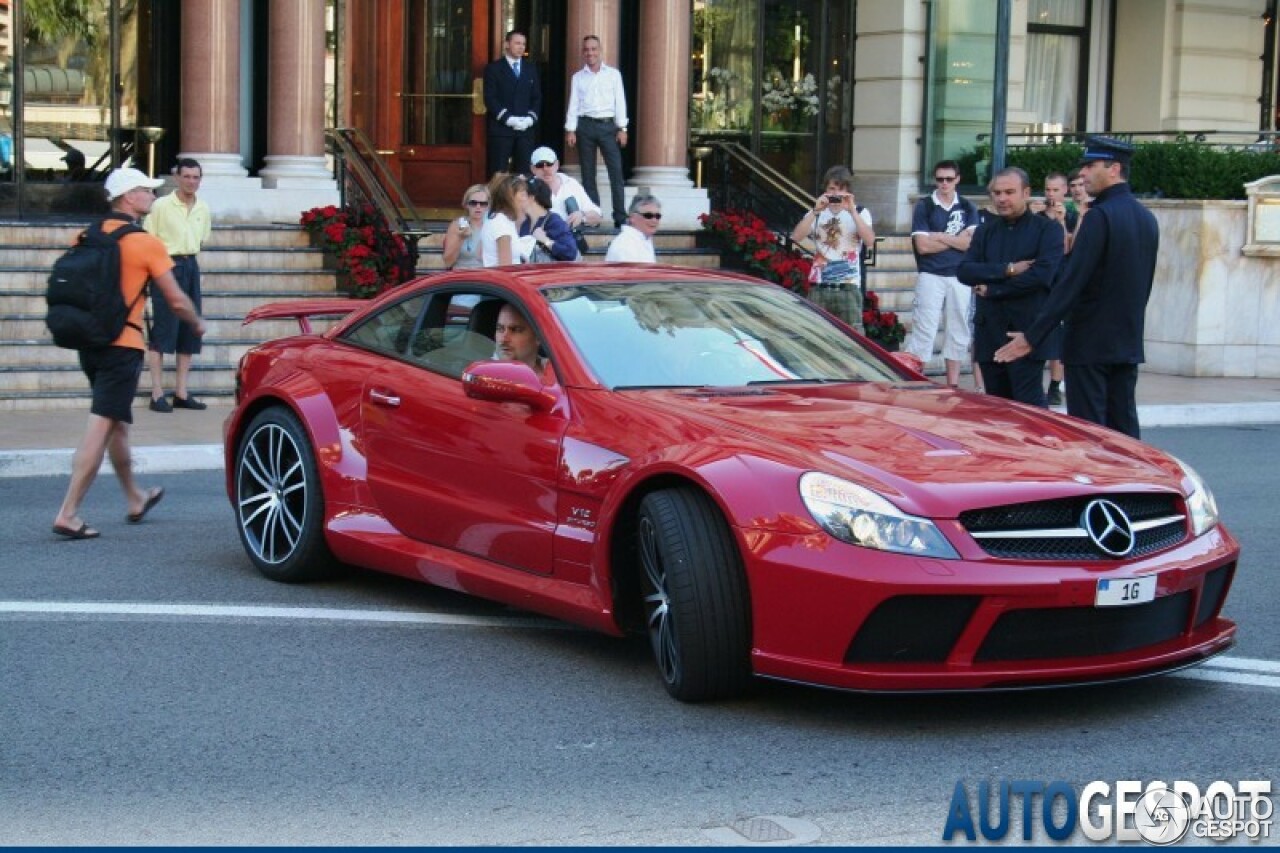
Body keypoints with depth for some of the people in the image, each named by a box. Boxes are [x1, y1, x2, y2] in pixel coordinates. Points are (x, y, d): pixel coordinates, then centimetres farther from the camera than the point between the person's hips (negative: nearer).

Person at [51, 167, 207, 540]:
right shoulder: (147, 244, -10)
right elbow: (177, 300, -7)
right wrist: (198, 324, 11)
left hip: (89, 342, 7)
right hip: (123, 345, -7)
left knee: (117, 424, 21)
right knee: (101, 428, -7)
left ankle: (135, 499, 36)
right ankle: (68, 514, -12)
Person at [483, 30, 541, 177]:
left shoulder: (531, 68, 15)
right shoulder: (493, 68, 2)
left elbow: (537, 96, 13)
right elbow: (490, 99, -5)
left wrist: (531, 118, -5)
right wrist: (508, 118, -14)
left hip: (526, 128, 3)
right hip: (501, 128, -3)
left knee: (525, 172, -1)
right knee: (498, 173, -4)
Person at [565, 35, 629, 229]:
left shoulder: (613, 74, 6)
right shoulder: (578, 78, 10)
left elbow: (620, 102, 4)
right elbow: (573, 105, 7)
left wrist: (622, 128, -3)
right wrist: (570, 130, -1)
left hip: (608, 125, -1)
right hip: (585, 126, 1)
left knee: (616, 171, -8)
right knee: (588, 174, 4)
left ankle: (620, 217, -8)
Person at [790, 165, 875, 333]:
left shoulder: (860, 212, 8)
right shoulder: (817, 213, 12)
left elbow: (869, 240, -10)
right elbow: (796, 237, -3)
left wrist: (852, 211, -16)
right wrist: (815, 211, -12)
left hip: (848, 287, -2)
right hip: (819, 288, 2)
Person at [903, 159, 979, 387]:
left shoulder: (968, 208, 8)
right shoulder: (924, 206, 1)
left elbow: (972, 242, -4)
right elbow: (922, 246, -7)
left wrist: (940, 237, -9)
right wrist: (957, 239, -5)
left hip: (959, 277, 3)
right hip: (930, 276, -3)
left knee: (957, 332, 7)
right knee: (924, 330, -6)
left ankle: (953, 384, 14)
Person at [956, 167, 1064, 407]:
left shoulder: (1048, 229, -1)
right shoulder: (986, 231, 15)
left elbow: (1042, 274, -14)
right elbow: (964, 271, 3)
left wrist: (991, 290, -7)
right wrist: (1008, 270, -11)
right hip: (990, 333, 5)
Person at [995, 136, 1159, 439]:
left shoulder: (1100, 216, -15)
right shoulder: (1147, 219, 11)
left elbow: (1071, 283, -20)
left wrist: (1031, 336, -19)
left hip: (1090, 345, -8)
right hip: (1129, 345, 8)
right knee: (1125, 432, 10)